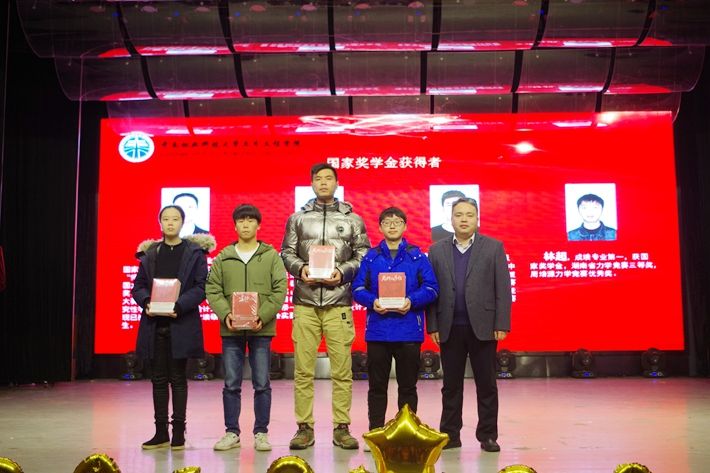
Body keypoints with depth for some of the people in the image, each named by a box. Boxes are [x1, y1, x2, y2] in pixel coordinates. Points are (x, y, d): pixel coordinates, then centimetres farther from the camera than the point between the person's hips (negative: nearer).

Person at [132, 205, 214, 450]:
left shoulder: (195, 251, 1)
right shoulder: (149, 253, 11)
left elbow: (202, 287, -6)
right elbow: (138, 286, 11)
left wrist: (179, 305, -18)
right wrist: (146, 302, -10)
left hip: (181, 324, -3)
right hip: (154, 323, 4)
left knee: (178, 378, 2)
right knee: (158, 378, 8)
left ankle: (178, 432, 10)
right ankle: (161, 433, 16)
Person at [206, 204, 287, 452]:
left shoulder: (271, 256, 3)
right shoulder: (223, 257, 7)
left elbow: (280, 290, -3)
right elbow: (213, 289, 3)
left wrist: (263, 315, -15)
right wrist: (225, 314, -12)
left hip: (261, 329, -1)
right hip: (231, 329, 1)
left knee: (262, 384, 4)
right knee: (231, 384, 7)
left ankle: (261, 433, 15)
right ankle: (232, 432, 18)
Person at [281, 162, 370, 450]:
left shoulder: (352, 219, 9)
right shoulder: (298, 218, 12)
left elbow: (363, 255, 8)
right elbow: (287, 252, 12)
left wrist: (343, 272, -8)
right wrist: (300, 268, -7)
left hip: (339, 304, 0)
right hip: (305, 303, 1)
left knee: (342, 369, 1)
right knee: (303, 369, 2)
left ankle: (341, 428, 10)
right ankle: (305, 428, 11)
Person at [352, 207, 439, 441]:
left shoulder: (417, 256, 5)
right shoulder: (371, 257, 8)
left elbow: (431, 288, 0)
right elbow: (357, 288, 4)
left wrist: (412, 301, -16)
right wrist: (372, 302, -15)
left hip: (409, 331, -1)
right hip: (378, 331, 1)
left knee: (408, 385, 7)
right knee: (377, 386, 8)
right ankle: (375, 432, 17)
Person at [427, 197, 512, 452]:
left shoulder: (494, 247, 4)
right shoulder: (437, 250, 9)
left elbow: (502, 289, -1)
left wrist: (502, 325, -7)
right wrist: (433, 326, -1)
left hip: (482, 327, -1)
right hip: (449, 328, 2)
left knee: (486, 384, 4)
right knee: (451, 385, 8)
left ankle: (488, 435, 14)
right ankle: (450, 435, 17)